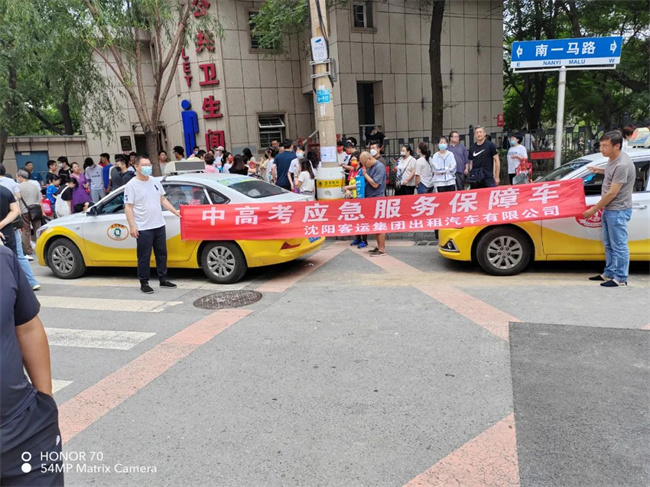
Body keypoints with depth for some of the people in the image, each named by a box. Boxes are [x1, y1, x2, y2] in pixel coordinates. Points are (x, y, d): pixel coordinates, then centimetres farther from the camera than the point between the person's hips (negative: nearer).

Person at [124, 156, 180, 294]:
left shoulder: (155, 182, 10)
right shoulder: (131, 185, -8)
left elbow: (163, 200, 17)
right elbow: (128, 207, -10)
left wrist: (175, 211, 8)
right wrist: (132, 226, -15)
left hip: (159, 225, 6)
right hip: (143, 229, -6)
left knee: (162, 254, 13)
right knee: (144, 257, 1)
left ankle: (163, 279, 25)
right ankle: (144, 283, 13)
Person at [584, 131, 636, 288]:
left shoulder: (622, 165, -24)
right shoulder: (613, 159, 5)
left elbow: (612, 193, -21)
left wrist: (594, 209, -14)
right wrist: (600, 170, 15)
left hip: (618, 211, -10)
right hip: (608, 209, 10)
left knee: (619, 246, -1)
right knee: (608, 245, 18)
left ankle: (621, 278, 9)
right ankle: (609, 273, 29)